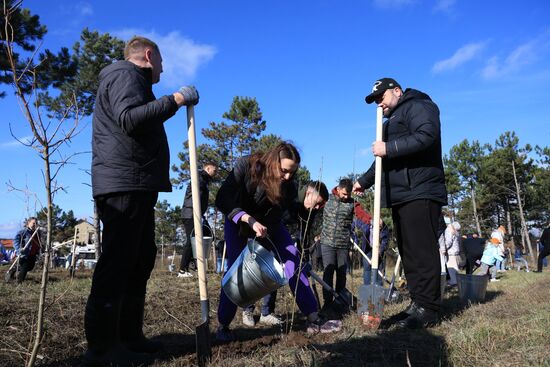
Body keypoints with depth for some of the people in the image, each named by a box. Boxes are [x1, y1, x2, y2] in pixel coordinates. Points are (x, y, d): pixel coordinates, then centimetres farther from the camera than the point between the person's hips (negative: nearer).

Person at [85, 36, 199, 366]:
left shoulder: (132, 80, 30)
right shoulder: (124, 74, -3)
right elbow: (130, 119, -21)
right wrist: (176, 100, -17)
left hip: (136, 188, 11)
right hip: (124, 185, -11)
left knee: (141, 260, 11)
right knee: (118, 262, -12)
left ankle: (129, 337, 18)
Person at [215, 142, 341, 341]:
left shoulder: (288, 185, -24)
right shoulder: (245, 166, -31)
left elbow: (274, 218, -19)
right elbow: (222, 200, -33)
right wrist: (250, 220, -45)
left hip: (269, 223, 3)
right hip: (238, 221, -2)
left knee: (293, 260, -9)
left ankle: (314, 321, -4)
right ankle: (223, 326, 5)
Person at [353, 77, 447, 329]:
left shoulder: (418, 106, 1)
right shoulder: (392, 121, 30)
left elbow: (426, 136, -19)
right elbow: (385, 160, 36)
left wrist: (389, 148, -18)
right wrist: (364, 181, 37)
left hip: (420, 194, -10)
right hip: (400, 196, 10)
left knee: (422, 250, -10)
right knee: (408, 252, 7)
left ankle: (427, 309, -7)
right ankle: (417, 304, 12)